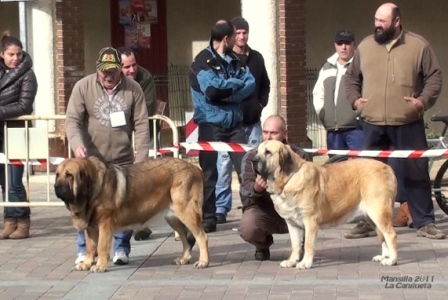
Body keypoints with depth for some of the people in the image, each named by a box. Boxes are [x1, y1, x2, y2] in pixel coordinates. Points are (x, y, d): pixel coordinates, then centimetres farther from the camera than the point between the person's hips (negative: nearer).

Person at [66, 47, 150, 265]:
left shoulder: (133, 89, -3)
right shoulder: (83, 87, -5)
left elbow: (142, 125, -3)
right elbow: (72, 120, -7)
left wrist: (141, 157, -9)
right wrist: (77, 144, -25)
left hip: (123, 161, 0)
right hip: (91, 159, 0)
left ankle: (122, 249, 16)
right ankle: (84, 250, 14)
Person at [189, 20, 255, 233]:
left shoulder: (235, 60, 11)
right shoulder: (203, 60, -9)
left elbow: (251, 84, 0)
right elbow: (212, 90, -21)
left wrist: (230, 94, -17)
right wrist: (237, 84, -7)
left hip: (234, 122, 5)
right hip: (211, 124, -5)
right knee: (209, 173, 2)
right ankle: (208, 217, 10)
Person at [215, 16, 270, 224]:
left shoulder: (256, 58, 11)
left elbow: (265, 84, 21)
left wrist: (261, 103, 8)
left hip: (252, 120, 4)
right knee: (224, 163, -4)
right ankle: (221, 208, -1)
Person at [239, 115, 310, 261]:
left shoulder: (299, 156, -5)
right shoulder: (251, 157, -6)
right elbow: (245, 188, -17)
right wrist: (255, 188, -42)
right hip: (262, 210, 0)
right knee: (247, 227, -33)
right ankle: (263, 245, 7)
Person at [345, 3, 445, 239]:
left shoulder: (418, 45, 0)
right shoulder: (365, 46, 9)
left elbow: (434, 77, 2)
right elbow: (351, 77, 18)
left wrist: (424, 100, -12)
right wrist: (354, 99, 3)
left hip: (408, 123, -2)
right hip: (373, 124, 2)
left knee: (417, 173, 2)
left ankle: (424, 223, 10)